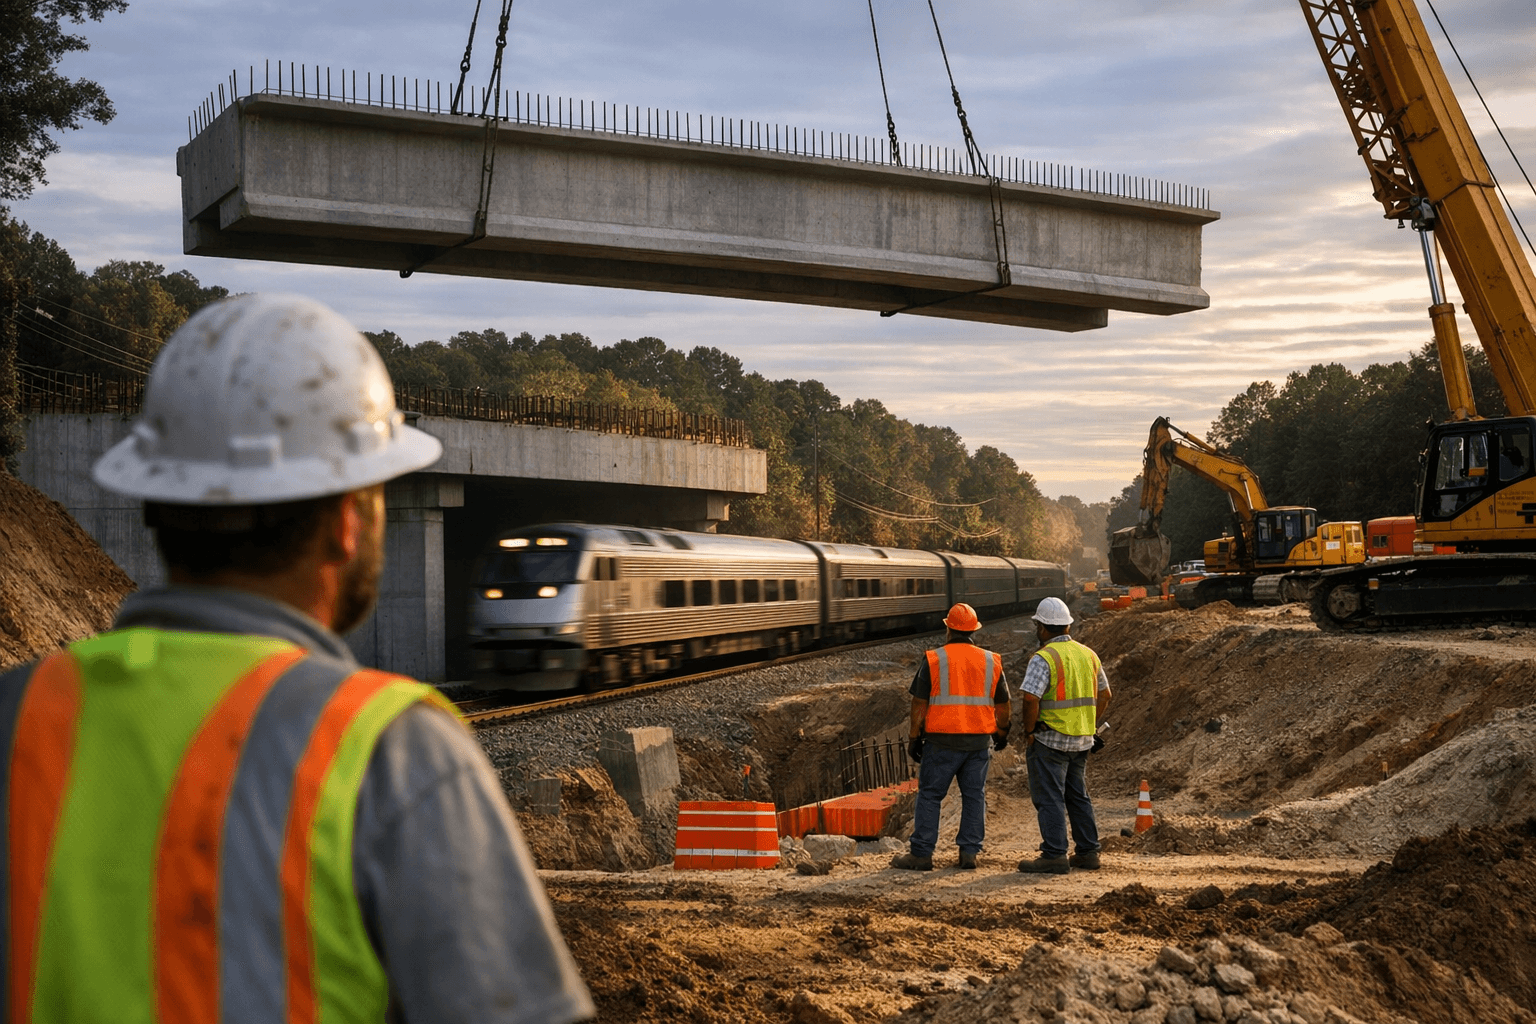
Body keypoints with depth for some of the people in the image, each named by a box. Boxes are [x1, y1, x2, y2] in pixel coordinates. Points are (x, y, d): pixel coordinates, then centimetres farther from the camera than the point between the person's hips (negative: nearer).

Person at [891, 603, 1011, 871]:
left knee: (929, 795, 2)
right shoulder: (990, 661, 6)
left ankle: (921, 854, 2)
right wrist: (1002, 732, 27)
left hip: (942, 740, -3)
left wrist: (914, 737, 2)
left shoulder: (933, 660, -4)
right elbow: (1003, 704, 13)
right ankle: (969, 851, 9)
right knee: (974, 796, 10)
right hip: (979, 740, 3)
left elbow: (919, 703, -6)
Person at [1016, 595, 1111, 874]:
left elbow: (1031, 699, -23)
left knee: (1049, 798, -2)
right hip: (1082, 740, 7)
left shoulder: (1043, 658, -14)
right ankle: (1088, 852, 19)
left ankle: (1054, 855, -4)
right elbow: (1104, 695, 16)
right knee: (1078, 796, 16)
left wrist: (1029, 731, -10)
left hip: (1049, 739, -7)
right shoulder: (1088, 654, 10)